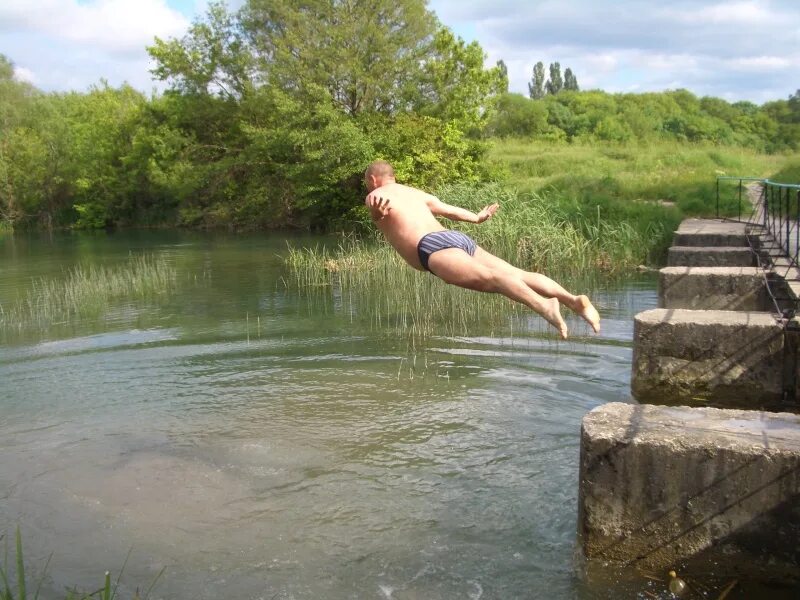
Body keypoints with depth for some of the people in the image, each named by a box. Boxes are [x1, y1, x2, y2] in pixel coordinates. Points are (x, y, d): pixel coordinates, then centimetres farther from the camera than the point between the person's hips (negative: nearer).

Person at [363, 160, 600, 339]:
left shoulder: (375, 195, 16)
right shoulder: (415, 192, 35)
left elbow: (378, 212, -9)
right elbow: (449, 210, 43)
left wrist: (376, 211, -32)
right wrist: (477, 218, 60)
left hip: (433, 246, -7)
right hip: (459, 238, 7)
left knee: (488, 277, -29)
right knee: (517, 274, -8)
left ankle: (543, 306, -52)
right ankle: (573, 300, -27)